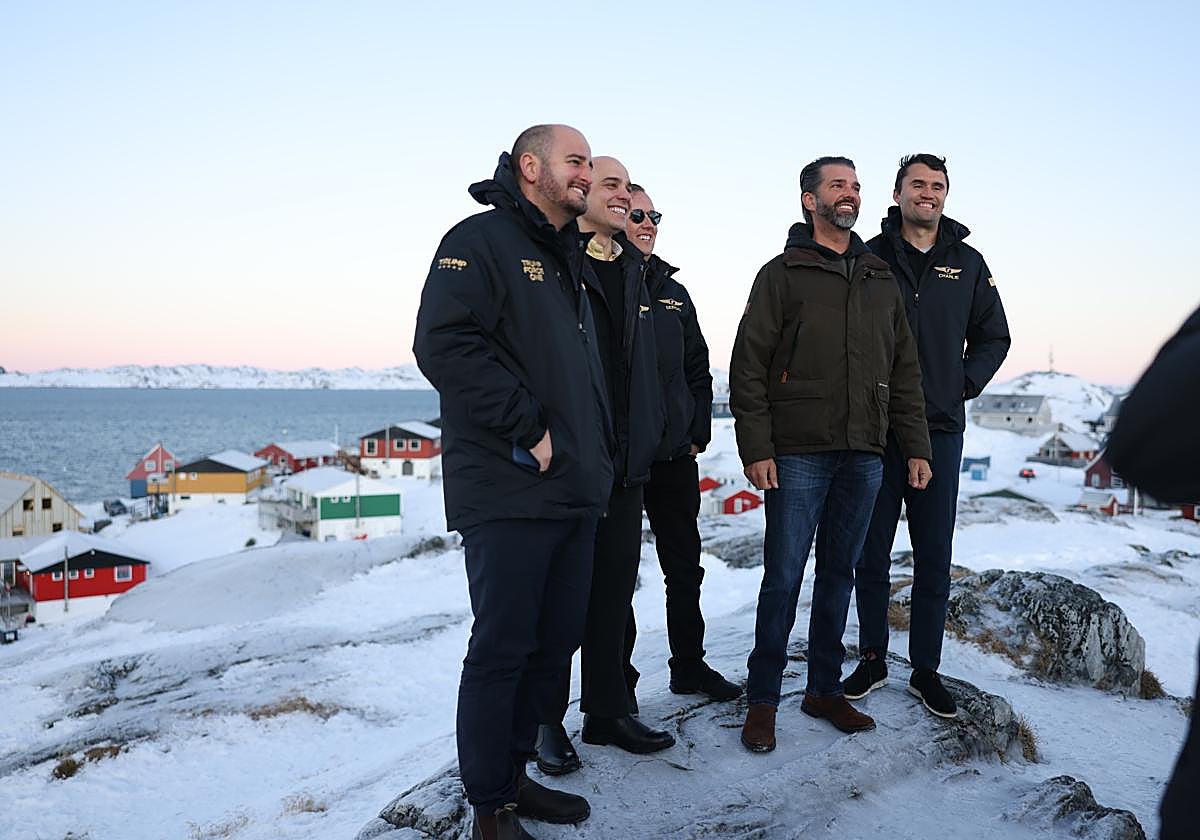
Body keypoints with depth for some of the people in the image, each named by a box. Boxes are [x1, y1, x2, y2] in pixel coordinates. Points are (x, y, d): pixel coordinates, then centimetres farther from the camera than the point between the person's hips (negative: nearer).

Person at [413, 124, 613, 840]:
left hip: (576, 491, 9)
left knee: (556, 644, 14)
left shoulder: (571, 259, 21)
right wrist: (526, 429, -18)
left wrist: (598, 452, 15)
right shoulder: (483, 240, -7)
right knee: (502, 648, -1)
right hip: (509, 493, -9)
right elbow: (444, 346, -20)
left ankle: (512, 774, 30)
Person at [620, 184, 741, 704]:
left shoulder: (673, 291, 14)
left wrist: (698, 433, 11)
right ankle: (618, 681, 17)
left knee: (685, 567, 14)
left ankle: (689, 666, 30)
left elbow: (698, 370, 18)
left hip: (675, 456, 6)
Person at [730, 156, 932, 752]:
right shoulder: (783, 274, 2)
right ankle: (763, 699, 10)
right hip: (798, 453, -4)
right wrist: (756, 447, -12)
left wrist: (915, 447, 10)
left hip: (863, 456, 5)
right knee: (784, 576, -2)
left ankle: (825, 689, 23)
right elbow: (748, 367, -4)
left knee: (839, 573, 11)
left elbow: (904, 371, 17)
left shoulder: (881, 279, 17)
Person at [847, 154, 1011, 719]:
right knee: (872, 553, 6)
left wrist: (966, 383, 3)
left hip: (940, 429, 2)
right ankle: (872, 660, 21)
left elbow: (994, 337, 17)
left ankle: (926, 670, 18)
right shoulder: (869, 258, 3)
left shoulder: (968, 264, 10)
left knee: (934, 558, 6)